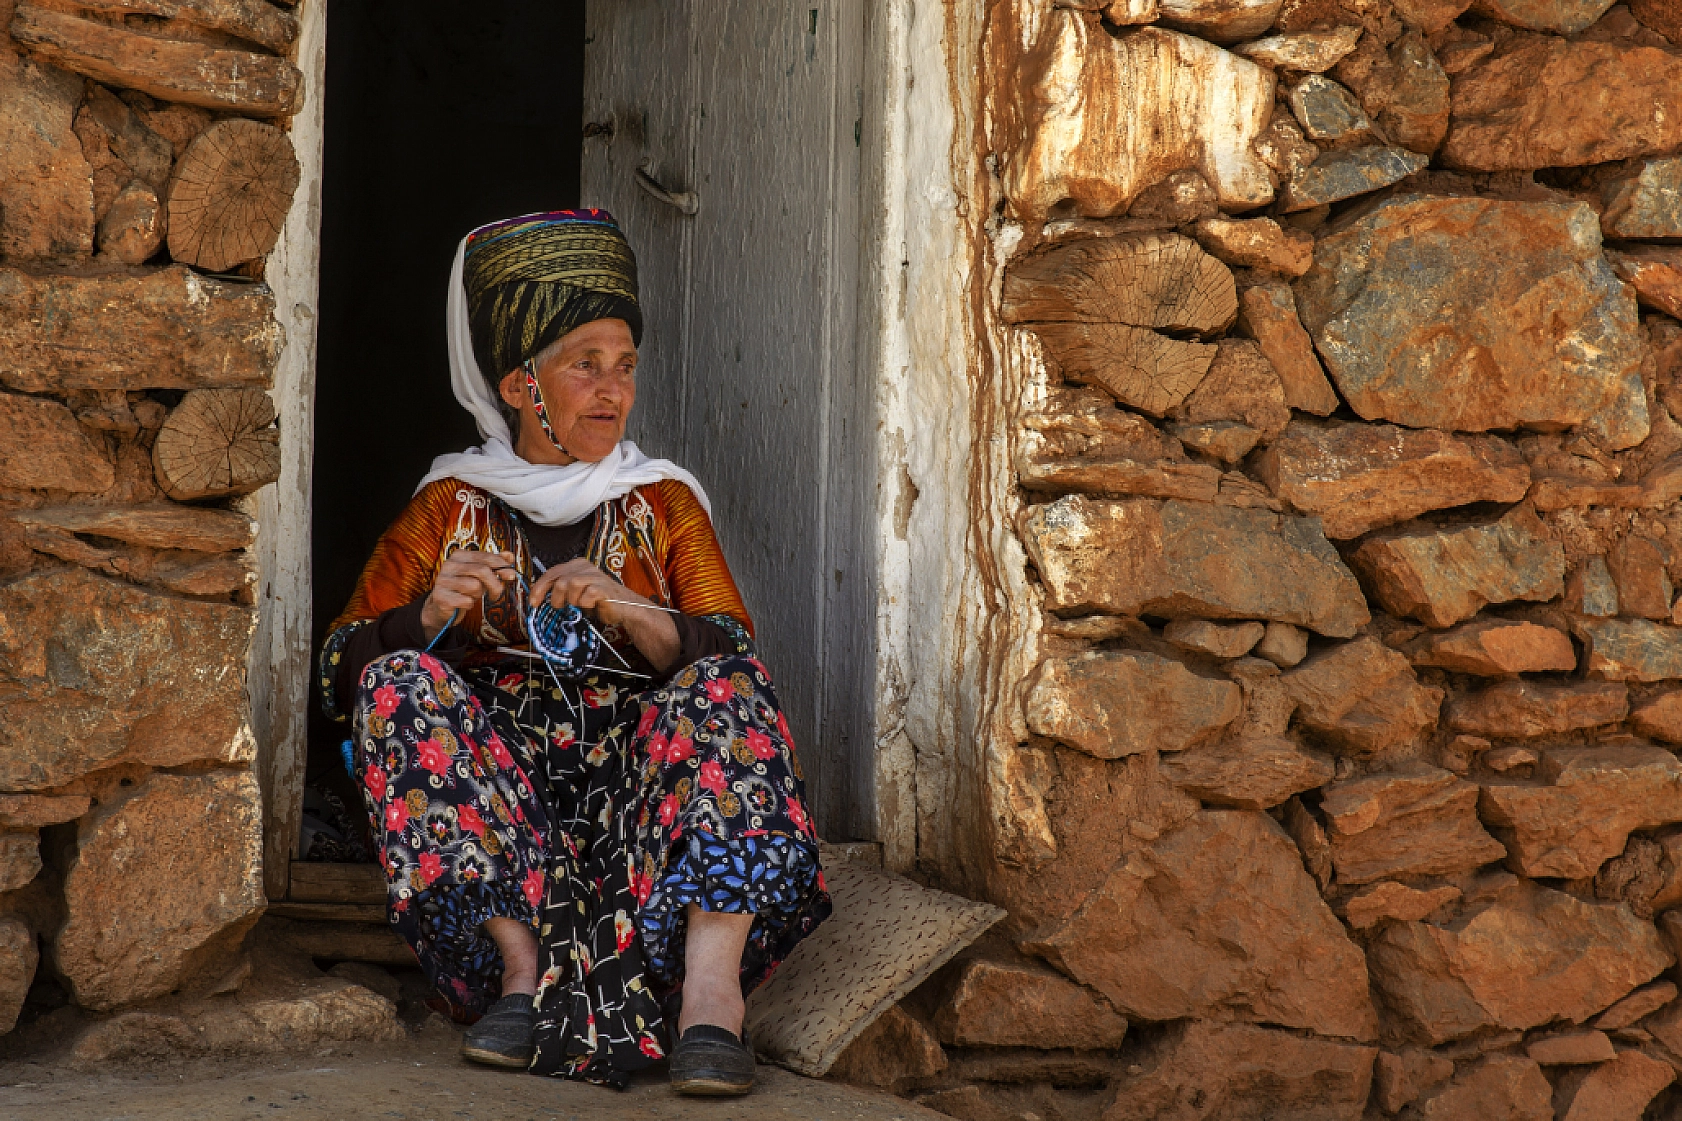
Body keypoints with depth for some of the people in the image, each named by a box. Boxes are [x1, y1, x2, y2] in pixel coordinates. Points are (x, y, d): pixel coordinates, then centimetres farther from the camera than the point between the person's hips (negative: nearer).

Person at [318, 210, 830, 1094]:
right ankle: (522, 958, -32)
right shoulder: (447, 508, 13)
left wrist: (623, 610, -16)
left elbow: (732, 652, 1)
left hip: (636, 766, 0)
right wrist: (430, 615, -15)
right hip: (490, 768, 0)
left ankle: (710, 983, -45)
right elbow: (343, 661, 6)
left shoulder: (665, 505, 16)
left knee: (723, 690, -26)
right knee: (402, 684, -25)